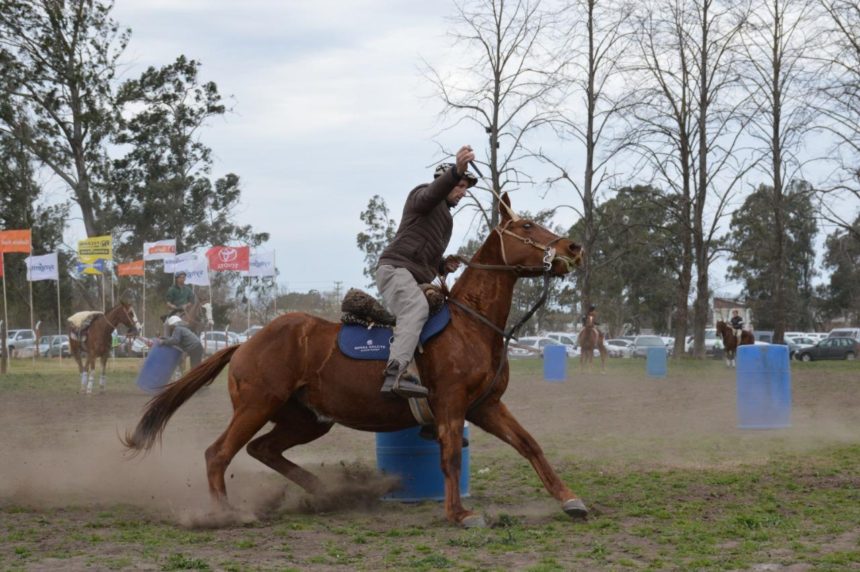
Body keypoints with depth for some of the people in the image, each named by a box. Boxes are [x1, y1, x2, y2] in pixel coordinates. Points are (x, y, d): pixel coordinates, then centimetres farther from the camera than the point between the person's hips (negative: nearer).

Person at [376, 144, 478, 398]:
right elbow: (433, 191, -22)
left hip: (418, 279, 10)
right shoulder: (422, 195, 6)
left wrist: (444, 265, 15)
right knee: (417, 308, -34)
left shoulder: (444, 216, 33)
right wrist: (457, 171, -41)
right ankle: (395, 373, -53)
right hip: (396, 268, -10)